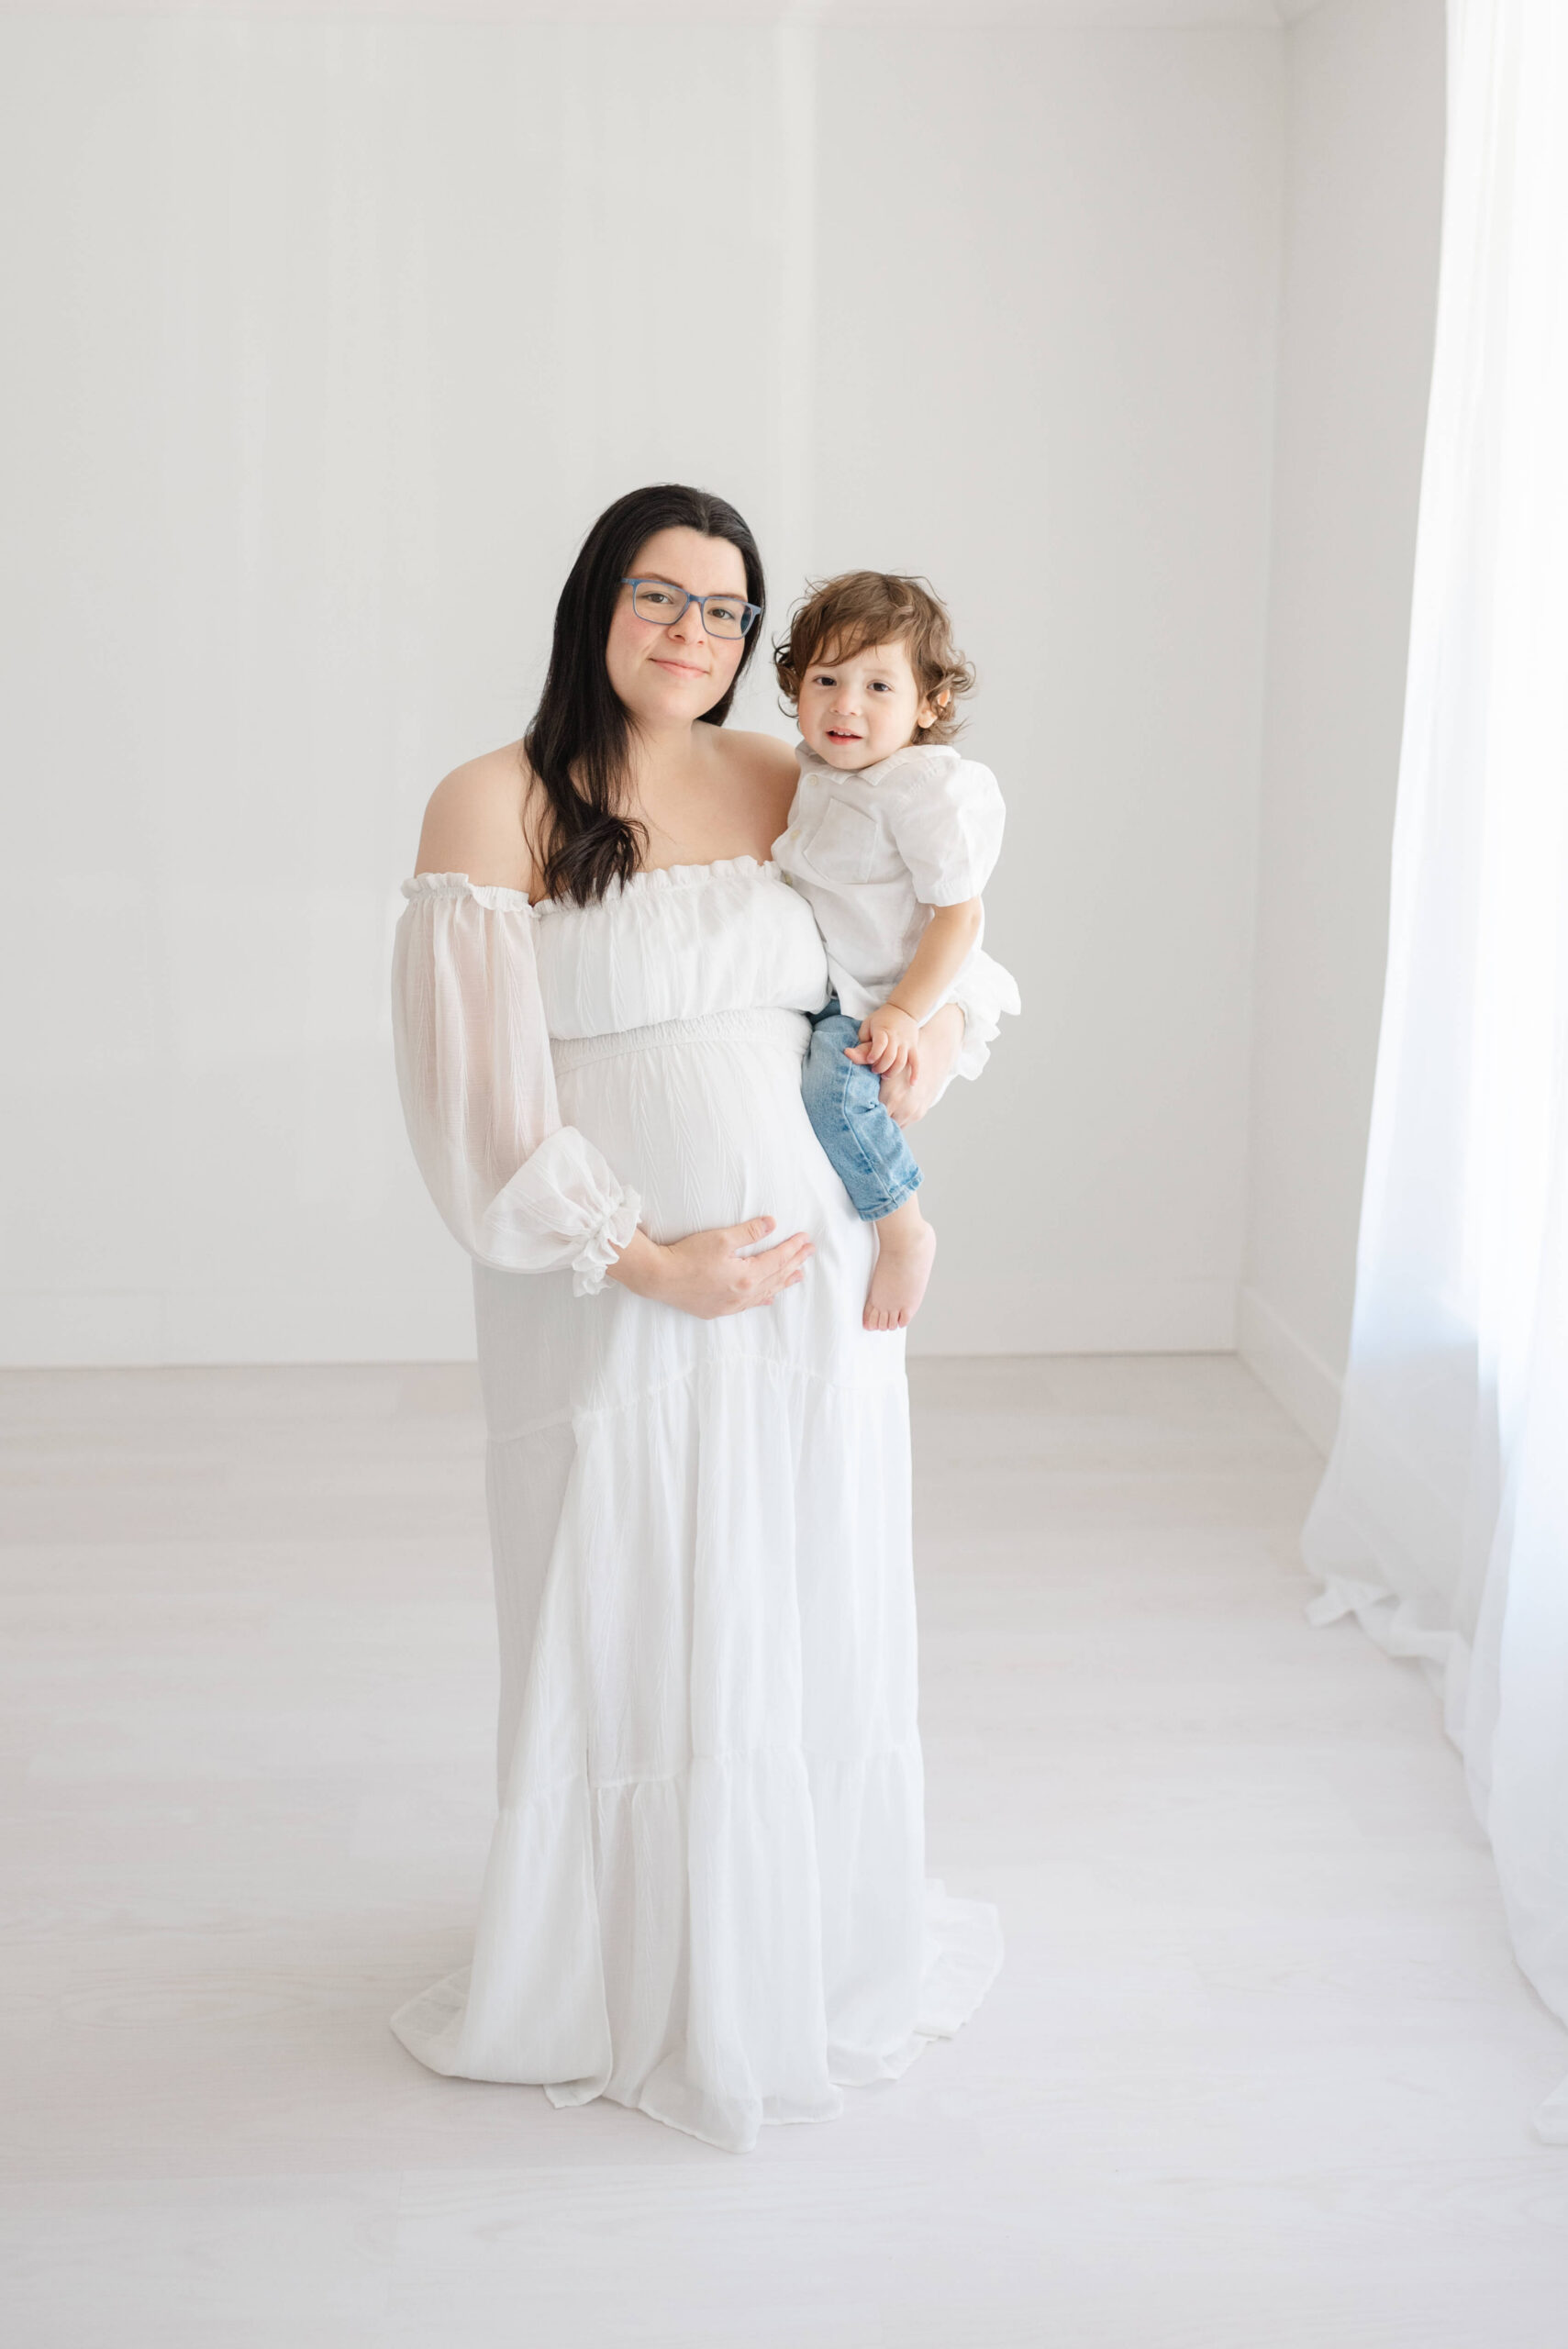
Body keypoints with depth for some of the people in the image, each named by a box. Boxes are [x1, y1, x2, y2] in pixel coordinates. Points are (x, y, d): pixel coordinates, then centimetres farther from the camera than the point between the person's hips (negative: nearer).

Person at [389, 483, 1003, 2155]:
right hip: (611, 1305, -4)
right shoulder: (492, 807, -7)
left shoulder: (790, 790, 6)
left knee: (812, 1619, 13)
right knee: (624, 1626, 8)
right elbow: (478, 1089, -12)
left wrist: (941, 1020, 0)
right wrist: (642, 1259, -16)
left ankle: (815, 1944, 37)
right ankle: (625, 1982, 30)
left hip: (811, 1277, 4)